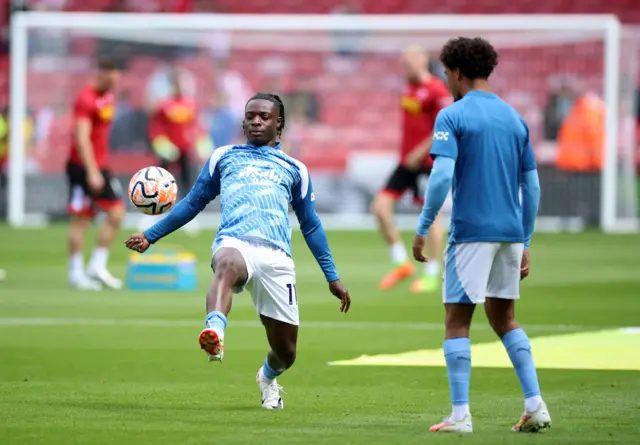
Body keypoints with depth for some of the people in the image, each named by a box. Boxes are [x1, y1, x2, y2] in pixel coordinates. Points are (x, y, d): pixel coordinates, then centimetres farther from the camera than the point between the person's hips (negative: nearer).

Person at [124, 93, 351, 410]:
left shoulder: (294, 169, 24)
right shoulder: (223, 157, 25)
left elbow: (311, 226, 27)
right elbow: (193, 203, 30)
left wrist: (333, 278, 24)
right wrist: (150, 236, 25)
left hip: (276, 256, 2)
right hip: (234, 243, -2)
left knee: (285, 350, 2)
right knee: (227, 264, -42)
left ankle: (268, 377, 40)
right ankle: (215, 333, -70)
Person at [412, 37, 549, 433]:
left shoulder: (452, 116, -6)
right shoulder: (514, 118, 12)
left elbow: (442, 176, -17)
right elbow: (532, 187, 13)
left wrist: (423, 229, -9)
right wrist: (524, 244, 19)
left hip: (471, 232, -6)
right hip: (511, 233, 6)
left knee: (457, 322, 1)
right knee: (504, 317, 17)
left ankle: (460, 415, -3)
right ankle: (536, 406, 8)